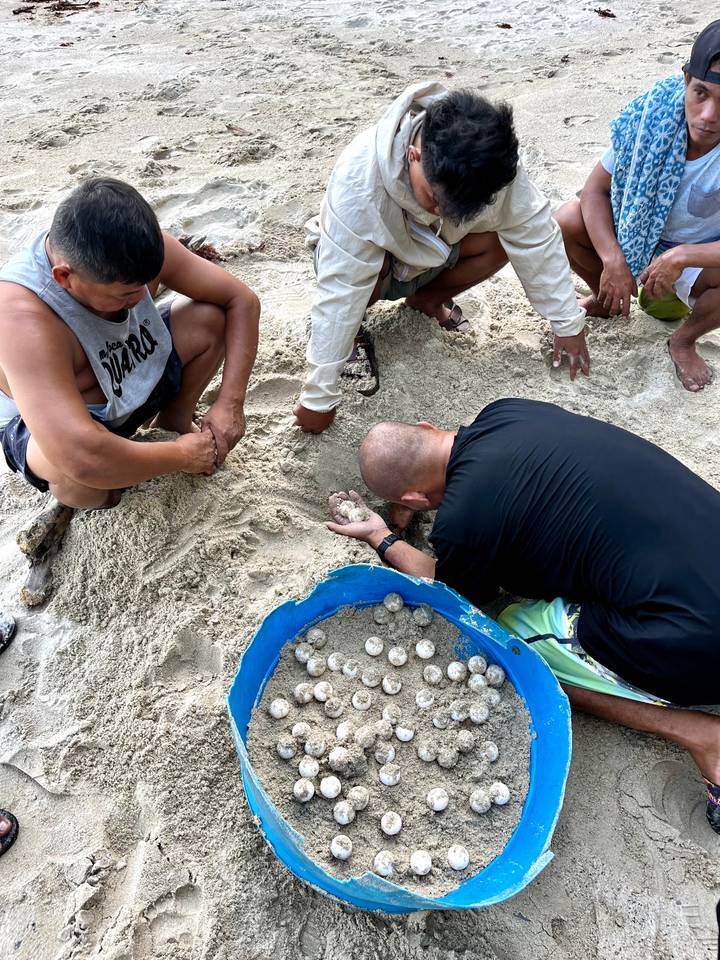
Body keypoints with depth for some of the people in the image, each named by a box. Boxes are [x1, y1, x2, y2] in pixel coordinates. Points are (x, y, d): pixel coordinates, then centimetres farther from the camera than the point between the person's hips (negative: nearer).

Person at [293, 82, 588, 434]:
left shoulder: (494, 163, -30)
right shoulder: (359, 180, -39)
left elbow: (535, 237, -21)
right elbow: (340, 290, -39)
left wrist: (568, 323, -16)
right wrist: (319, 398, -36)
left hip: (429, 252, 4)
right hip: (369, 254, -3)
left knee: (500, 240, -22)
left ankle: (426, 298, 5)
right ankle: (349, 331, -6)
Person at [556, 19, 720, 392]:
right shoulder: (653, 115, -23)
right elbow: (595, 190, -17)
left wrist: (681, 256, -38)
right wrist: (613, 261, -29)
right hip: (633, 236, 2)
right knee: (567, 221, -23)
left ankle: (684, 340, 0)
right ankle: (606, 297, 8)